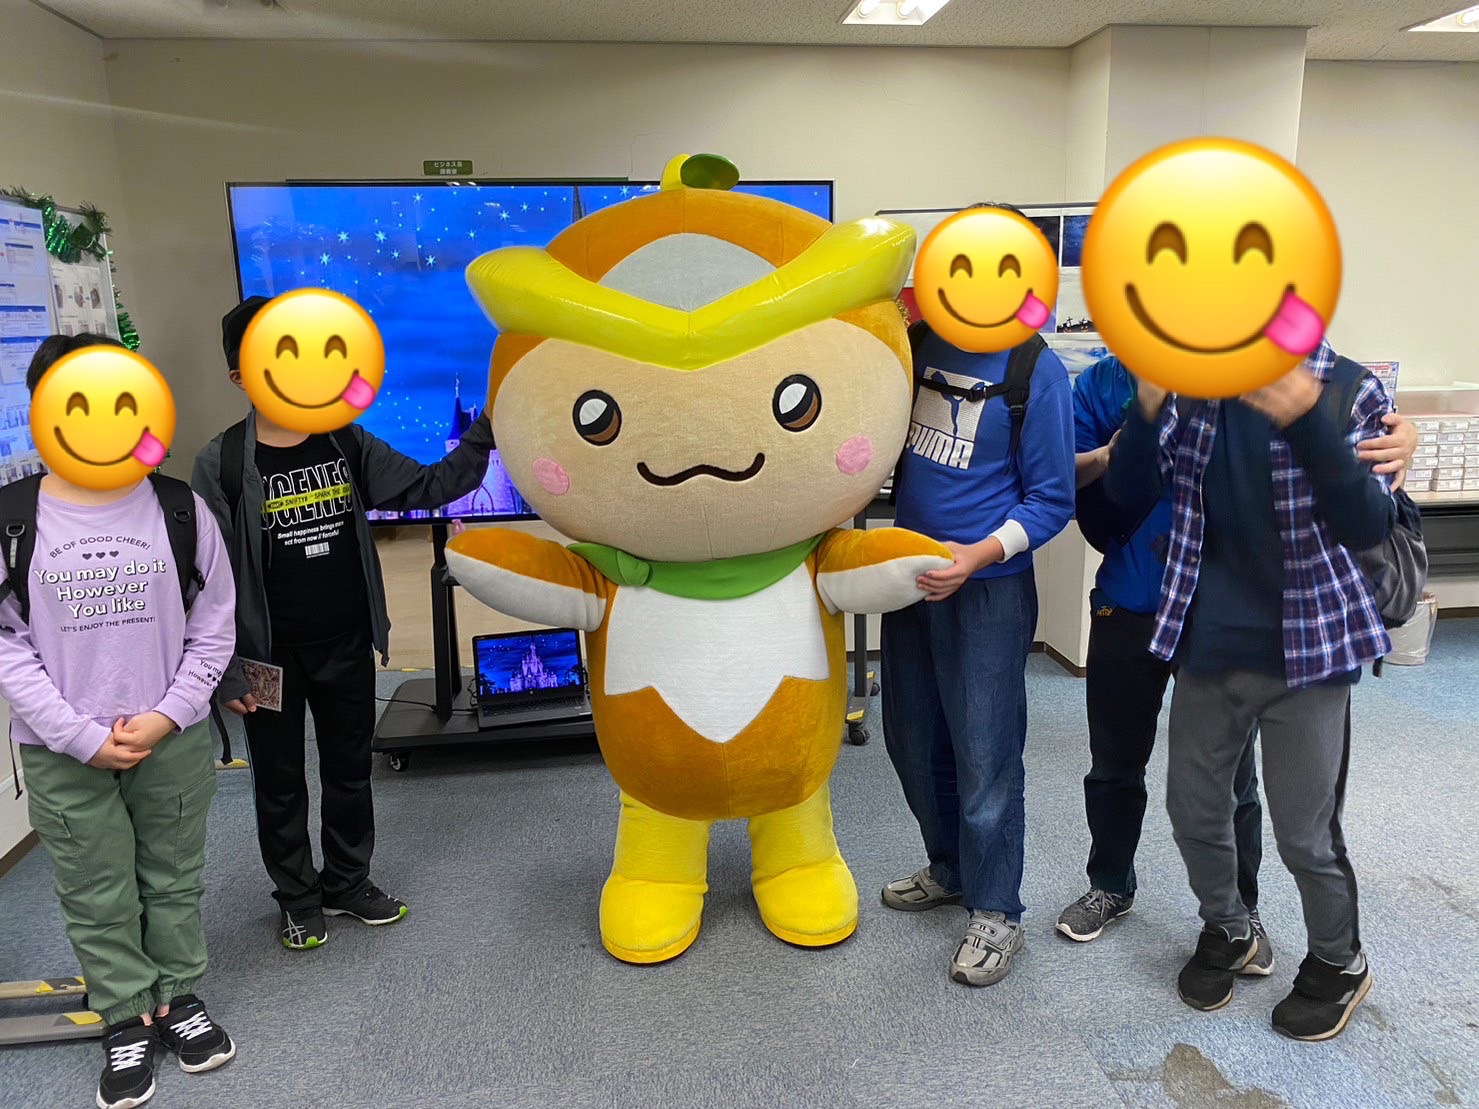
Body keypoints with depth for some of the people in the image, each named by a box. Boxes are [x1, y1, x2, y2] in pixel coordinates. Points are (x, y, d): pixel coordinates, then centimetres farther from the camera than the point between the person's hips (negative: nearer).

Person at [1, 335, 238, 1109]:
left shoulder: (179, 509, -5)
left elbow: (212, 629, 0)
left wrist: (164, 718, -9)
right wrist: (83, 737, -10)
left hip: (173, 741, 1)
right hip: (64, 753, 0)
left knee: (174, 879, 15)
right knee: (97, 897, 12)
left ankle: (178, 997, 35)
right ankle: (126, 1022, 30)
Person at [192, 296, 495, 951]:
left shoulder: (346, 443, -1)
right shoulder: (223, 463, -11)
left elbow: (426, 487, -1)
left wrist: (483, 433, -14)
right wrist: (226, 671, -11)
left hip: (347, 649, 3)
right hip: (271, 658, -3)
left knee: (350, 772, 17)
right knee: (280, 783, 13)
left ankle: (348, 883, 37)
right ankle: (298, 898, 34)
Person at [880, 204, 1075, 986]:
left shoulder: (1037, 372, -12)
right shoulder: (920, 344, 2)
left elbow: (1052, 501, -9)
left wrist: (978, 556, -24)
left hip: (987, 590, -6)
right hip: (909, 573, 6)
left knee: (984, 757, 3)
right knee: (912, 739, 17)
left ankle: (995, 913, 23)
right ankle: (949, 869, 39)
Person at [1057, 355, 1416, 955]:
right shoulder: (1106, 381, -4)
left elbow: (1356, 425, -7)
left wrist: (1401, 436, -28)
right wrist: (1107, 458, -21)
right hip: (1130, 606, 2)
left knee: (1229, 775, 13)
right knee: (1115, 764, 18)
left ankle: (1238, 909, 36)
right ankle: (1110, 884, 41)